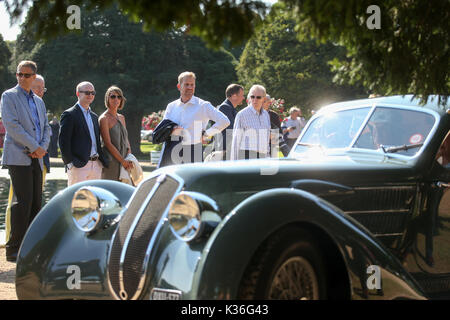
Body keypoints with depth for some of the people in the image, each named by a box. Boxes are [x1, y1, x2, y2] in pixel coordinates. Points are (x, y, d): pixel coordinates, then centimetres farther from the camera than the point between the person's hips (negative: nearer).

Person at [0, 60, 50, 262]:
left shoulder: (39, 101, 19)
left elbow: (46, 127, 20)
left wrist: (43, 147, -1)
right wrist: (34, 147, -13)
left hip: (36, 158, 7)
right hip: (18, 157, -6)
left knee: (36, 202, 4)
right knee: (23, 202, -12)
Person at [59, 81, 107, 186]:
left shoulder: (94, 117, 20)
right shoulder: (69, 115, -3)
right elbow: (63, 141, -9)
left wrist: (102, 161, 14)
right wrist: (69, 162, -14)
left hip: (96, 165, 7)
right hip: (79, 165, -7)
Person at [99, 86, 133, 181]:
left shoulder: (121, 118, 16)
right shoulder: (104, 118, -7)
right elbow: (108, 143, -12)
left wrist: (129, 160, 2)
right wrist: (123, 161, -13)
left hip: (124, 163, 7)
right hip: (110, 162, -7)